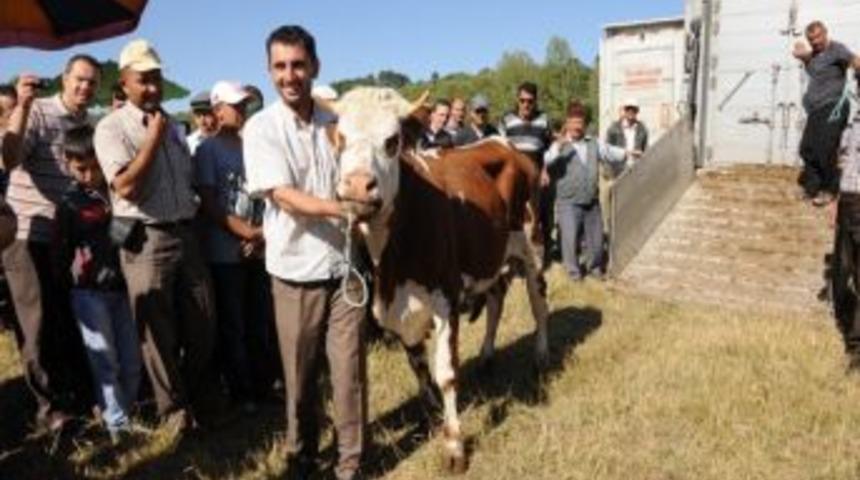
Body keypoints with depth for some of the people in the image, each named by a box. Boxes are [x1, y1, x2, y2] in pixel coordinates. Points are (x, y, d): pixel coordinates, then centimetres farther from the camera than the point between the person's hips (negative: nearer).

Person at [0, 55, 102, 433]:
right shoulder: (37, 113, -7)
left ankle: (82, 398, 27)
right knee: (41, 329, 4)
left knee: (78, 325, 12)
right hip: (30, 238, -5)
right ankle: (51, 404, 18)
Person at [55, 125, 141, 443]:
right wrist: (72, 269, -11)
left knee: (132, 360, 8)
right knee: (105, 361, -1)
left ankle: (129, 414, 25)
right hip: (89, 292, -2)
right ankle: (117, 424, 7)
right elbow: (61, 251, 3)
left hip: (122, 286, 2)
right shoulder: (69, 203, -1)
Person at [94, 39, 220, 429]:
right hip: (145, 240, -6)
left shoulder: (171, 125, 14)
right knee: (159, 331, 6)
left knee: (202, 324, 13)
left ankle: (204, 398, 33)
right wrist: (153, 138, -13)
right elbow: (126, 186, -19)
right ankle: (174, 408, 24)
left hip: (185, 234, 6)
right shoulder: (111, 128, -6)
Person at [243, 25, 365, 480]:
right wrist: (347, 209, -23)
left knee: (349, 369, 6)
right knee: (300, 373, 12)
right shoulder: (261, 127, -5)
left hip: (345, 265, 2)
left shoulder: (336, 123, 5)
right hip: (295, 270, -2)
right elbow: (285, 197, -14)